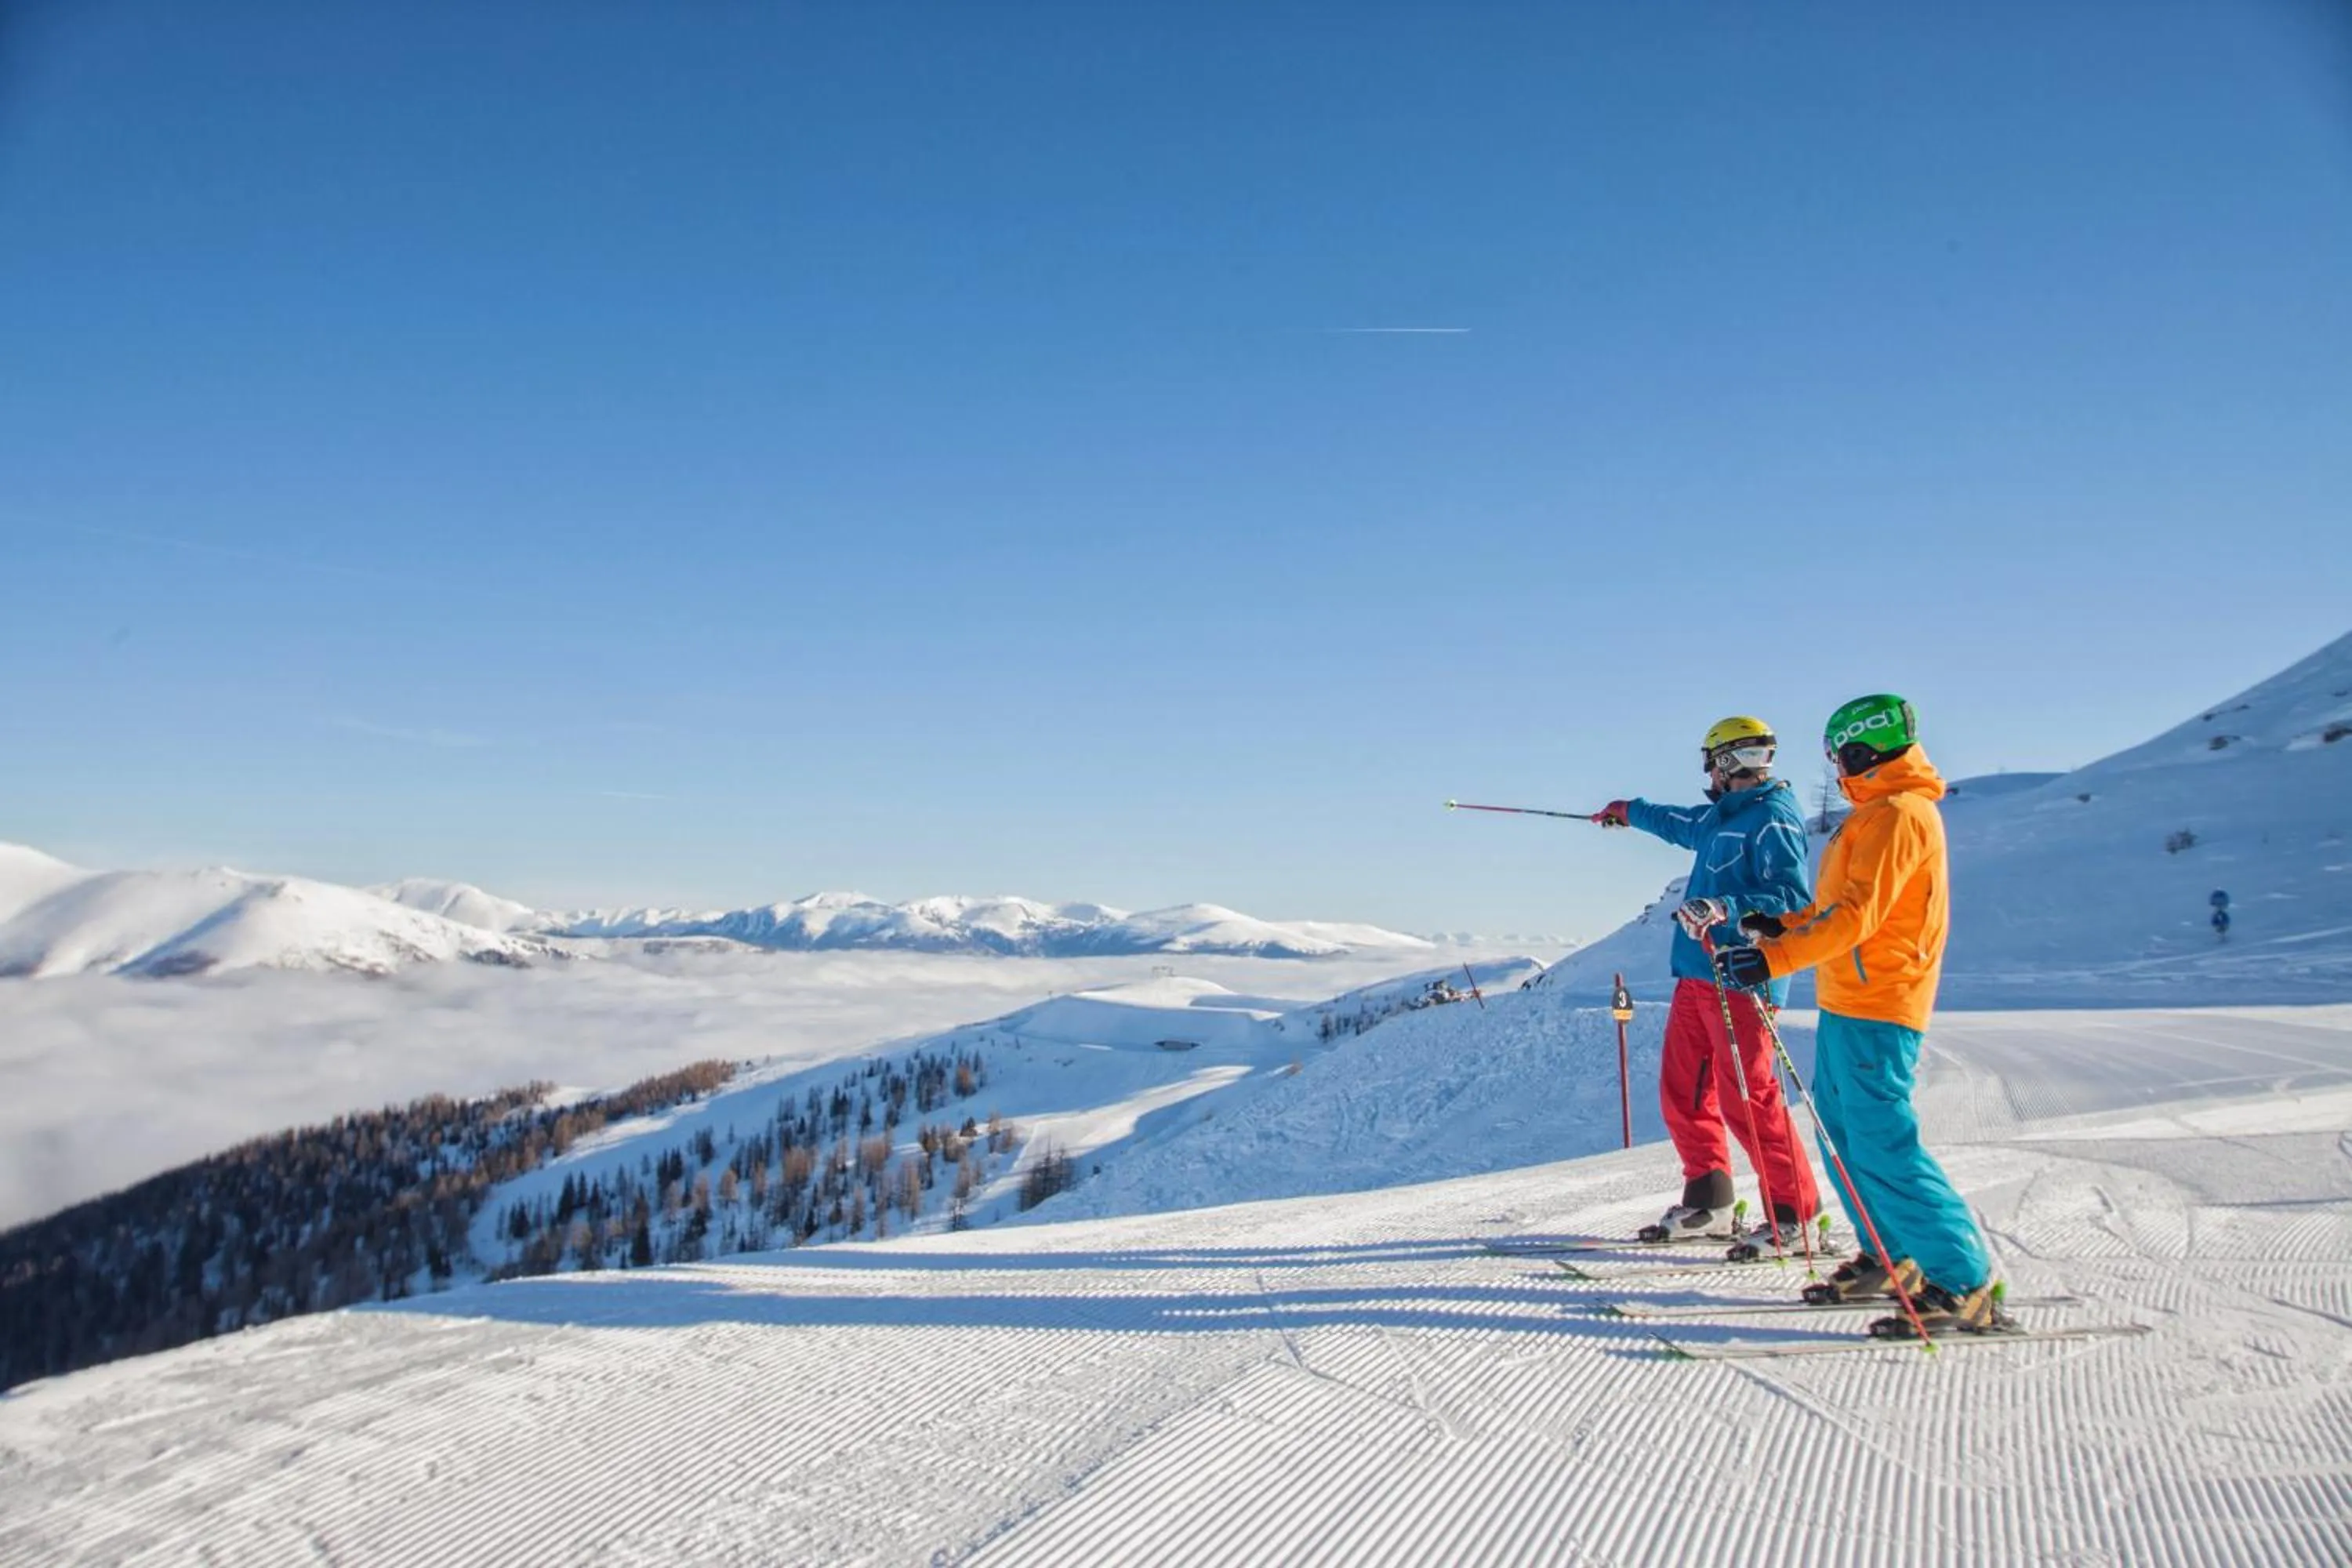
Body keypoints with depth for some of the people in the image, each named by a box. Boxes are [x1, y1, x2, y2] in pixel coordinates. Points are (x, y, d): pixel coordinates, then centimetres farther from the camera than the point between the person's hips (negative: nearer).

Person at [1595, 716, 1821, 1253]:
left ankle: (1795, 1213, 3)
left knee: (1747, 1099, -9)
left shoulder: (1773, 820, -11)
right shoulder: (1725, 816, 17)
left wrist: (1727, 908, -32)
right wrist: (1631, 812, 53)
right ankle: (1707, 1202, 19)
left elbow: (1792, 900, -20)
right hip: (1696, 975, 10)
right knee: (1682, 1093, 10)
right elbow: (1685, 825, 39)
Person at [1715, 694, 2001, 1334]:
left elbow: (1856, 914, -24)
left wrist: (1776, 958, -28)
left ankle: (1965, 1284, -5)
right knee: (1840, 1130, 15)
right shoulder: (1881, 811, 18)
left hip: (1875, 1005, -11)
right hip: (1849, 1000, 11)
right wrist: (1785, 925, 18)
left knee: (1882, 1143, -11)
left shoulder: (1898, 814, -15)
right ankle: (1891, 1258, 26)